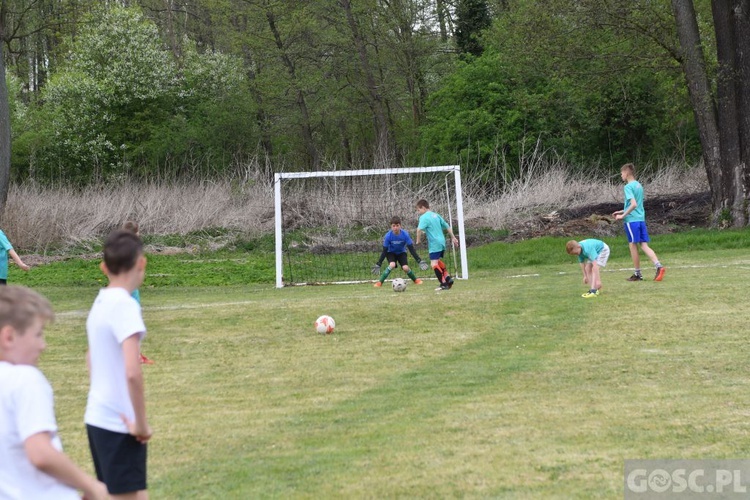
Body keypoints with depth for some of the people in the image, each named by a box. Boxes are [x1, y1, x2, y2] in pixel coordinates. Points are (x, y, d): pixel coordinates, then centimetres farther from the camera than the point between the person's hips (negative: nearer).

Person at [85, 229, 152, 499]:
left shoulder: (99, 302, 7)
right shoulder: (125, 306, -18)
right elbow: (133, 372, -27)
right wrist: (141, 423, -17)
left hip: (97, 417, 8)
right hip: (120, 424, -8)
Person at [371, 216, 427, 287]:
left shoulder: (405, 234, -26)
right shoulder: (388, 236, -27)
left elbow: (411, 249, -18)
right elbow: (384, 251, -19)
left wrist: (419, 261, -21)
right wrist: (378, 264, -20)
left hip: (401, 252, 1)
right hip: (391, 252, -1)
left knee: (405, 268, -19)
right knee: (392, 265, -29)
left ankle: (416, 280, 9)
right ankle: (380, 282, -19)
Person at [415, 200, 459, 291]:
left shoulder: (424, 217, -9)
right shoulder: (436, 215, 16)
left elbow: (419, 229, -24)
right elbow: (447, 226, 21)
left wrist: (418, 240, -10)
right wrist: (453, 237, 28)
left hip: (434, 244, -9)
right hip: (442, 242, 9)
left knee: (434, 263, -10)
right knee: (438, 261, 26)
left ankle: (443, 284, -15)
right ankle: (448, 278, 24)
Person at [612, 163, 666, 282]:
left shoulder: (628, 187, -12)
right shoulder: (639, 185, 15)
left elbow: (633, 204, -23)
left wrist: (623, 216, -14)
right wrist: (622, 211, 25)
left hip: (631, 220, -7)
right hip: (641, 218, 8)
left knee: (633, 245, 3)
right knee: (644, 245, 4)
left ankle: (637, 274, 9)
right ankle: (659, 266, -13)